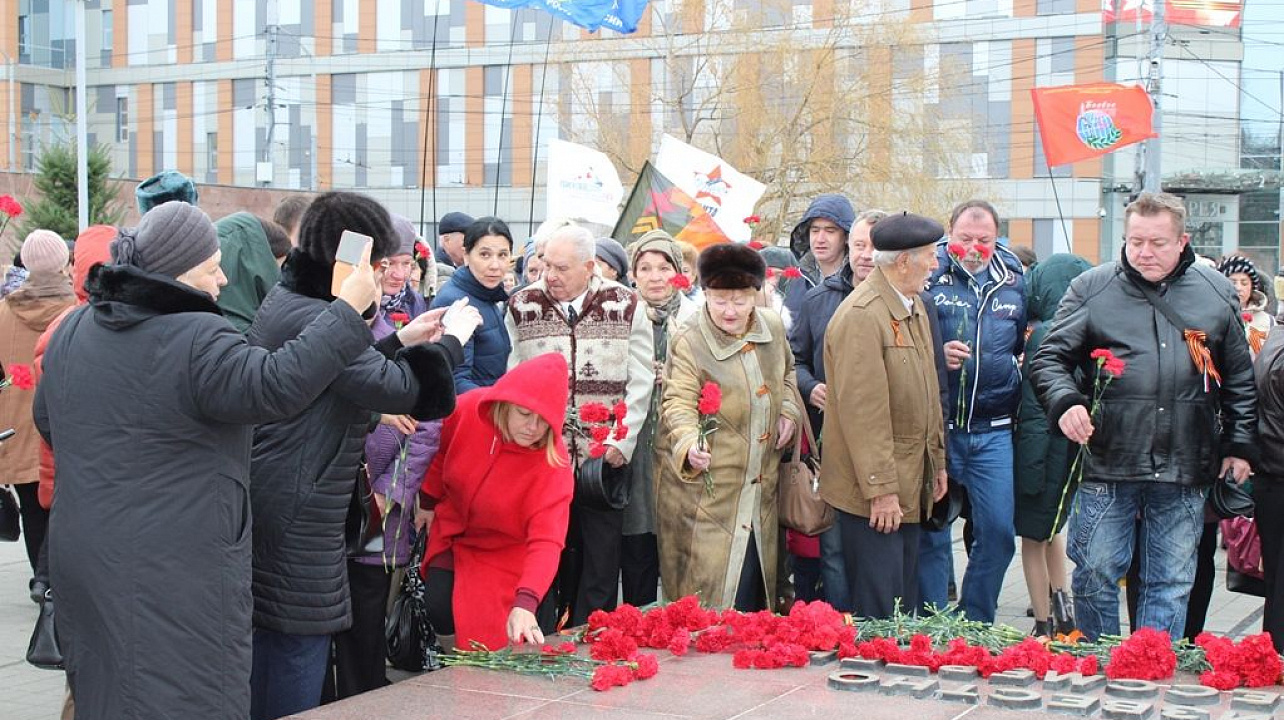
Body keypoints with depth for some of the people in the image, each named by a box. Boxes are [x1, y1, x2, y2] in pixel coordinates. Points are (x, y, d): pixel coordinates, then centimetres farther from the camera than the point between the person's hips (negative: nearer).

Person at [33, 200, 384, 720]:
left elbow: (46, 420, 21)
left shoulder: (72, 331, 9)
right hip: (175, 575, -8)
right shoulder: (197, 341, -19)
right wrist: (348, 308, -19)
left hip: (80, 556, 8)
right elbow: (278, 385, -25)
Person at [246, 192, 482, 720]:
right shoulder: (310, 316, -20)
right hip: (297, 518, -11)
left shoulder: (283, 300, 12)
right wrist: (452, 340, -6)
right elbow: (394, 388, -21)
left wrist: (401, 340, 20)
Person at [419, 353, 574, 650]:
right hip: (451, 534, 3)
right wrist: (429, 501, 12)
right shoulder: (467, 408, -23)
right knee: (440, 614, -2)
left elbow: (546, 541, -39)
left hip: (504, 555, -3)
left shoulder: (553, 464, -31)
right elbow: (441, 450, 1)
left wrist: (525, 603, -52)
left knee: (493, 640, -7)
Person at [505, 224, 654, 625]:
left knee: (600, 558, 1)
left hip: (605, 458, -1)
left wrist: (622, 441, -7)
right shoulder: (521, 306, 5)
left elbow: (641, 381, 1)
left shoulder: (626, 306, 1)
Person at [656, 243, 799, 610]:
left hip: (760, 491, 5)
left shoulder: (773, 326, 4)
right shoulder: (688, 342, -14)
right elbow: (679, 404, -21)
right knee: (708, 591, -4)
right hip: (704, 492, -5)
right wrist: (690, 445, -41)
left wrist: (788, 410, 6)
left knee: (753, 591, 12)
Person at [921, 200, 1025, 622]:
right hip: (936, 426, -3)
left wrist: (1018, 372, 7)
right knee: (932, 533, 3)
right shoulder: (929, 275, -3)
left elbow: (1026, 342, 24)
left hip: (992, 431, 3)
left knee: (998, 532, 3)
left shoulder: (1014, 281, 9)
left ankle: (975, 626, 19)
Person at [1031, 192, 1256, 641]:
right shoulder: (1091, 289, 1)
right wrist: (1065, 403, -16)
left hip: (1184, 470, 2)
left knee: (1171, 584, 8)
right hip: (1106, 464, -1)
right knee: (1095, 575, 3)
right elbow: (1049, 359, 2)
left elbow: (1239, 378, 15)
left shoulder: (1217, 293, 8)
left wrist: (1240, 444, 11)